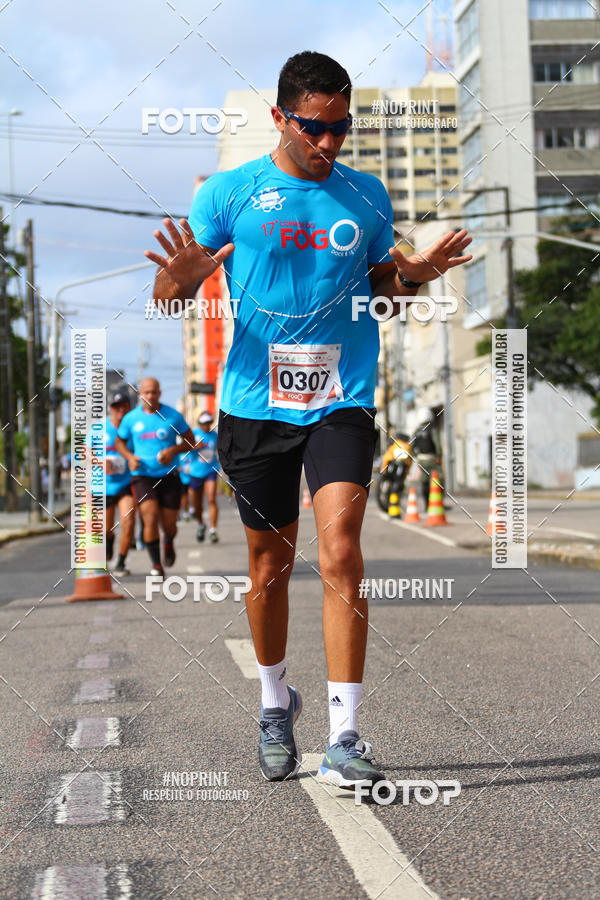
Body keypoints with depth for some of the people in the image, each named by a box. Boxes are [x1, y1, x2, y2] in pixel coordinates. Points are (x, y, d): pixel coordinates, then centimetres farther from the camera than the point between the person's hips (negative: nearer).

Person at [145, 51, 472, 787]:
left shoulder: (367, 197, 8)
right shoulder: (228, 194, 1)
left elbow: (382, 293, 19)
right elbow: (167, 294, 2)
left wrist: (415, 275, -4)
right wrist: (179, 278, -22)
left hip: (342, 404, 0)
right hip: (254, 405, 0)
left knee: (340, 554, -14)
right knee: (270, 565, 9)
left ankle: (343, 737, -11)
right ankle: (275, 702, 33)